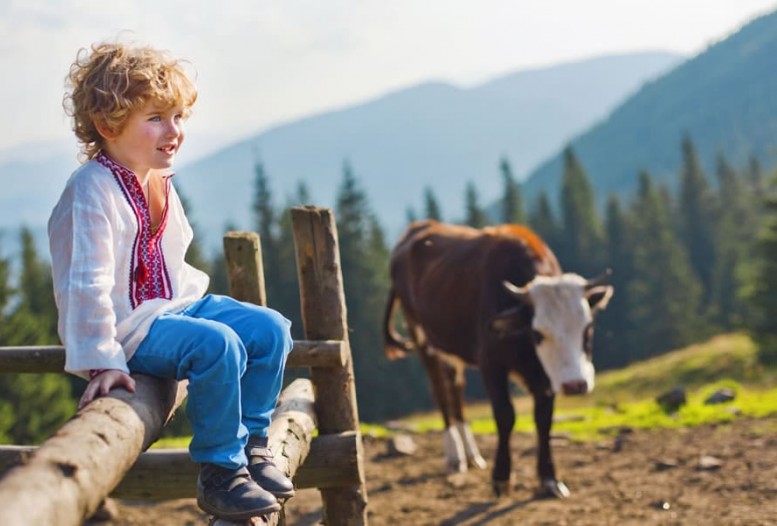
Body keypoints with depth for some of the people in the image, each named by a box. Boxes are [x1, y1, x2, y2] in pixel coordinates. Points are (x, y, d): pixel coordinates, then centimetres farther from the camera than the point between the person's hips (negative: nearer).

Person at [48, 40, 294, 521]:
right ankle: (220, 472, -16)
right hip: (128, 326, -9)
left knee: (270, 329, 0)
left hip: (174, 303, 9)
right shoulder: (93, 190, -21)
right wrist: (102, 360, -27)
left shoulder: (160, 181, 8)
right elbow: (88, 283, -25)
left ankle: (252, 442, 13)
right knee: (218, 345, -30)